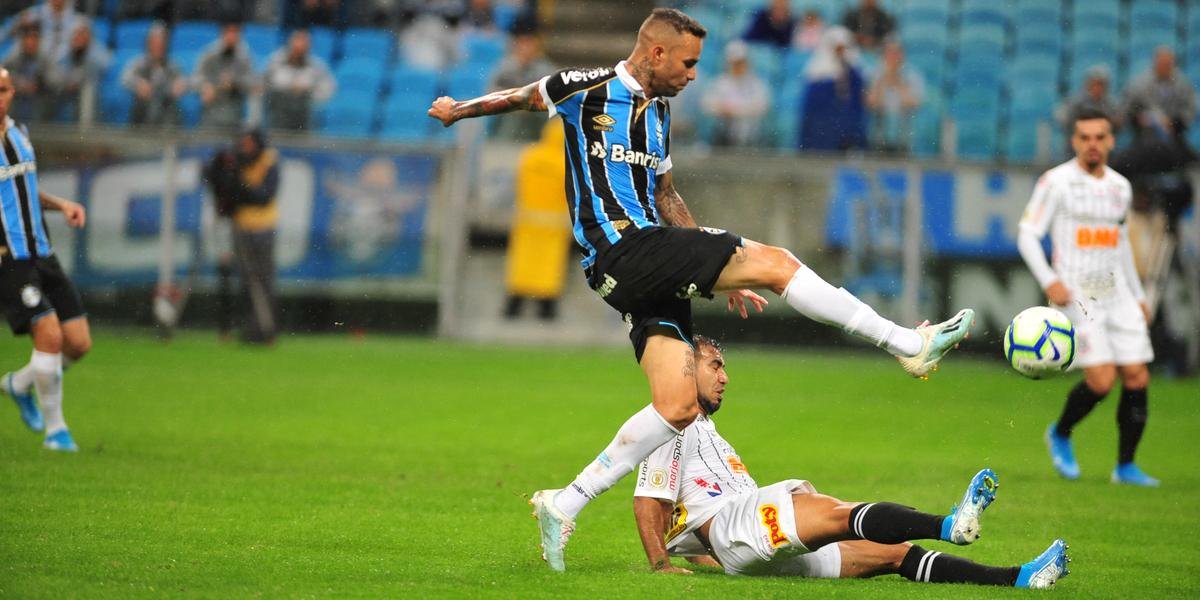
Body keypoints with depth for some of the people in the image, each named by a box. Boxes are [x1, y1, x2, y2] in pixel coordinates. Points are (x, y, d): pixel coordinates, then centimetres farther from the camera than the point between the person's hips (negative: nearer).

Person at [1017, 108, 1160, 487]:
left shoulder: (1120, 187, 13)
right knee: (1101, 379, -17)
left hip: (1117, 293, 6)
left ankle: (1126, 466, 9)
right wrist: (1049, 281, -18)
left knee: (1137, 377, -3)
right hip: (1075, 295, -6)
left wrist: (1138, 295, 25)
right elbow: (1027, 235, -5)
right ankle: (1060, 435, 11)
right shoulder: (1057, 182, -5)